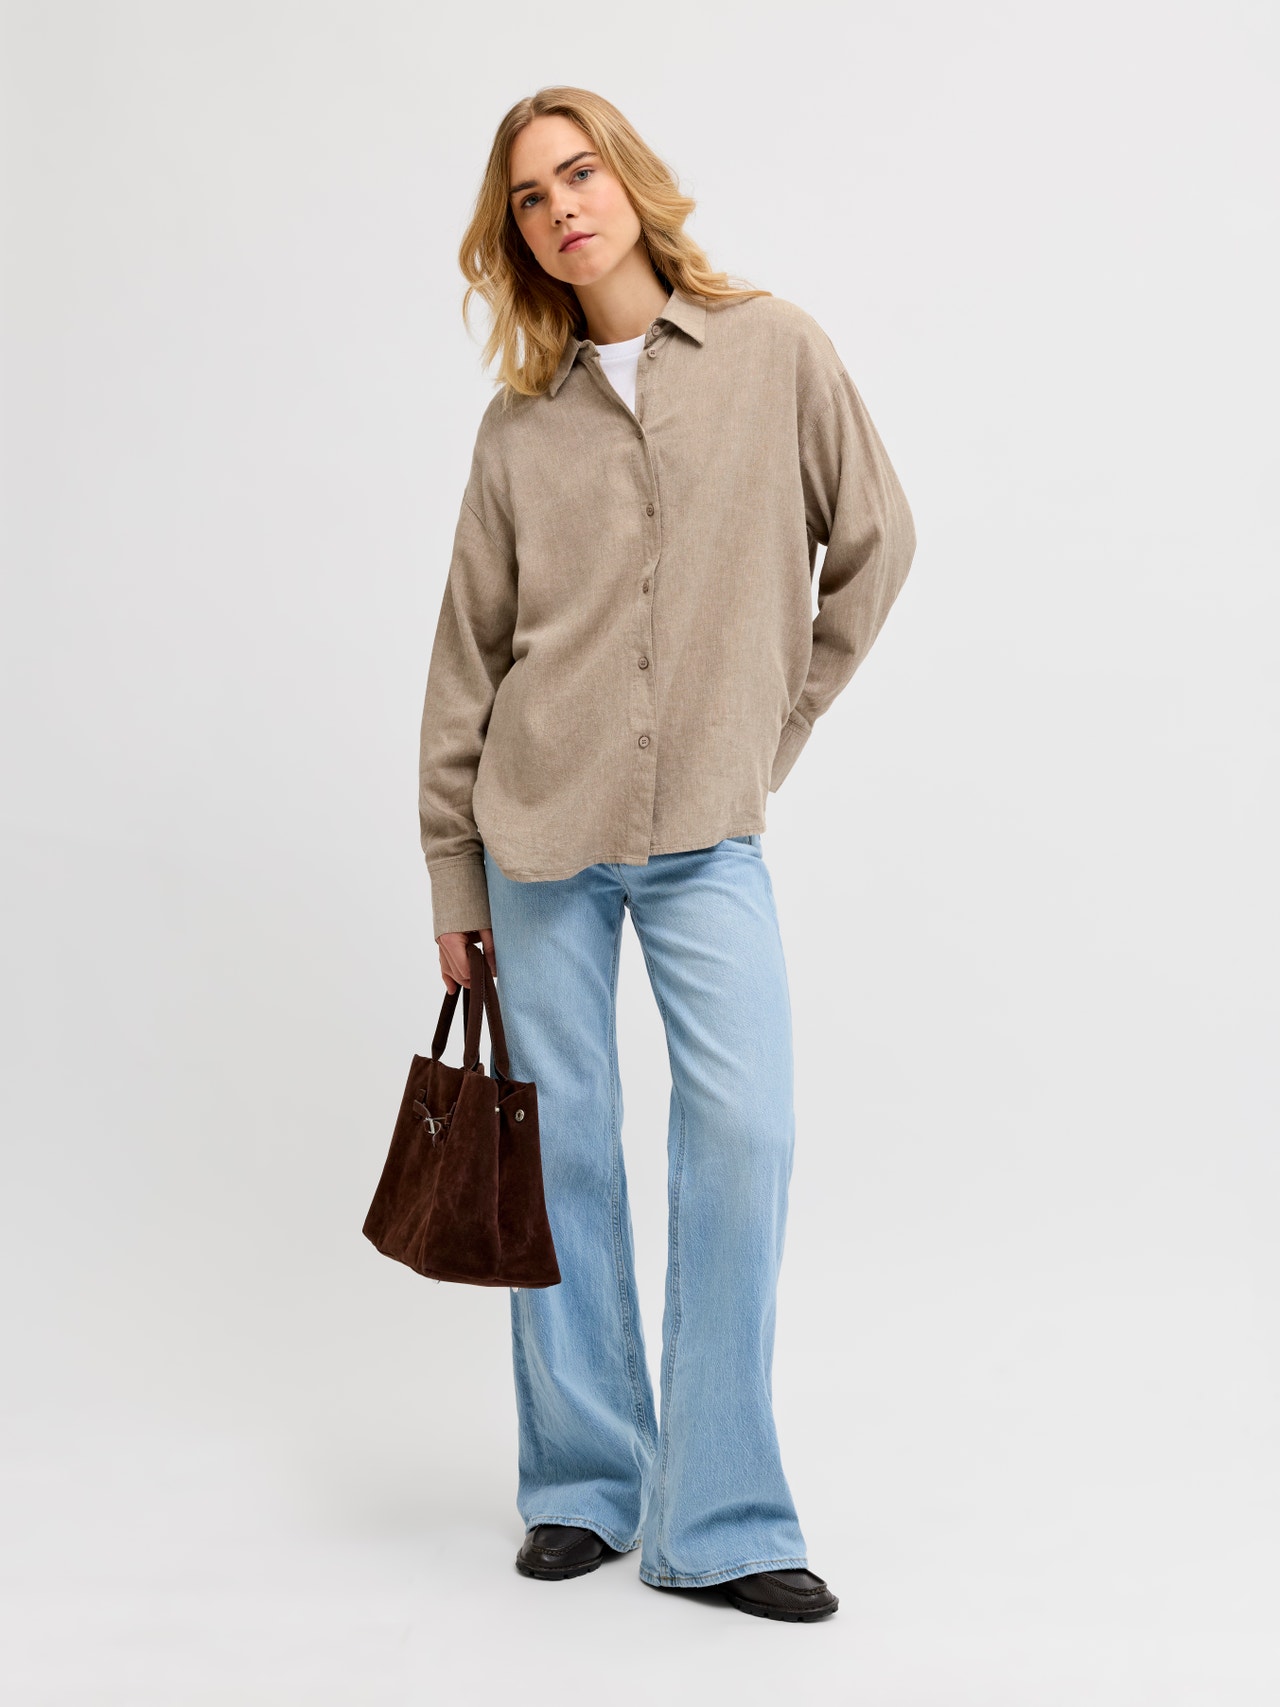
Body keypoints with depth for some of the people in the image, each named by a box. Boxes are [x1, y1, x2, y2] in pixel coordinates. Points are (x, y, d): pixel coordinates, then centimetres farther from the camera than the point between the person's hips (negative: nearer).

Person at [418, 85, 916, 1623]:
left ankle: (719, 1523, -2)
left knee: (743, 1131, -12)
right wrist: (451, 873, 6)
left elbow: (874, 543, 10)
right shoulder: (520, 423, 6)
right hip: (541, 826, 1)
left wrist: (777, 722, 8)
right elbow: (467, 656, 8)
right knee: (561, 1146, 4)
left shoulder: (774, 351, 4)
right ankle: (581, 1487, 18)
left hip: (709, 833, -1)